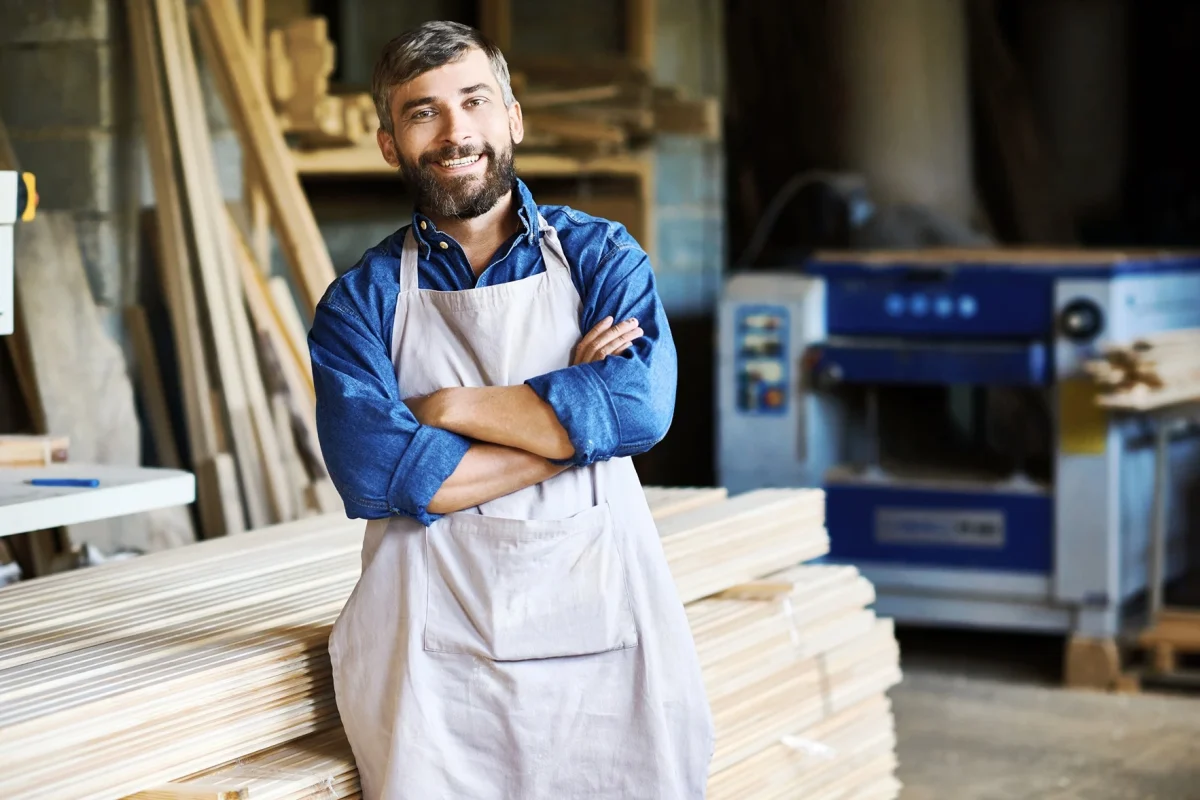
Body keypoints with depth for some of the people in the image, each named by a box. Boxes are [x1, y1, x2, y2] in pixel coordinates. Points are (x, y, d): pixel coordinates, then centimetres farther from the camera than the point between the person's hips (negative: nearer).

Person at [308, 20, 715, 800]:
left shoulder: (600, 257, 8)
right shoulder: (362, 300, 6)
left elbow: (640, 405, -12)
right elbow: (374, 475, -11)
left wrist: (448, 407, -8)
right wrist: (568, 421, -9)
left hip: (602, 618, 1)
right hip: (439, 648, -1)